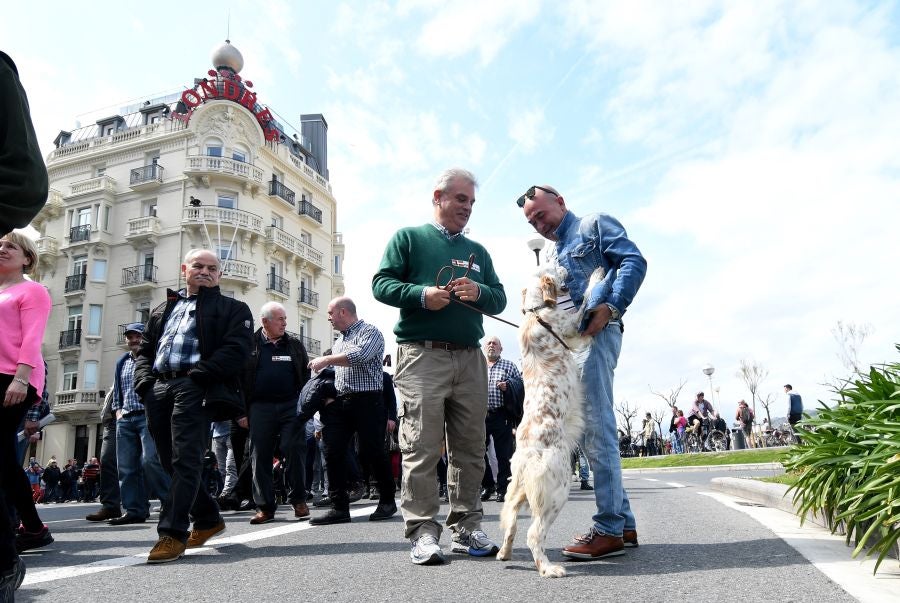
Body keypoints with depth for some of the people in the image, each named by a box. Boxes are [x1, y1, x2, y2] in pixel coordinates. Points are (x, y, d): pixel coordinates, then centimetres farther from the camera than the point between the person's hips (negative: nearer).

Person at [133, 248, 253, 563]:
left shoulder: (232, 309, 8)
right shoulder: (162, 310, 27)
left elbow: (236, 350, -6)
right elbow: (144, 351, 24)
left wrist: (197, 375, -17)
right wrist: (144, 381, 4)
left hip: (195, 389, -6)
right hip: (159, 390, 7)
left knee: (185, 461, -13)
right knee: (170, 462, 10)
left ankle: (173, 533, -10)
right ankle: (208, 519, 24)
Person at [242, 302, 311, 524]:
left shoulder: (294, 343, 10)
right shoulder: (251, 344, 4)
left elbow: (306, 374, 12)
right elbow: (240, 377, 3)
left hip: (290, 405, 0)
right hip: (260, 407, 0)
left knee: (294, 451, -4)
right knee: (260, 456, 3)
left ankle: (298, 500, 10)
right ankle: (265, 506, 12)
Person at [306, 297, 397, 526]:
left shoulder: (370, 332, -3)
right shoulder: (338, 340, 23)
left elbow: (361, 355, -22)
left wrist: (327, 360, -17)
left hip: (366, 400, -8)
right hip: (339, 402, 8)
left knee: (372, 452, -3)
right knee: (333, 453, 0)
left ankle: (387, 501, 15)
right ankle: (339, 508, 6)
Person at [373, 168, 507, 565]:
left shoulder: (477, 252, 23)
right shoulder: (408, 238, 9)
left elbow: (500, 299, 17)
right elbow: (381, 284, 0)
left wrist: (479, 293, -5)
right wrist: (421, 294, -17)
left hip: (470, 357, 5)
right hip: (422, 354, -5)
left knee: (470, 448, 6)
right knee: (422, 447, -7)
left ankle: (466, 528, 15)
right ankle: (423, 531, 0)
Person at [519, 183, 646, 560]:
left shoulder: (594, 225, 6)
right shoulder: (548, 253, 29)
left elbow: (633, 261, -7)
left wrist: (610, 307, -19)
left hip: (594, 332, -9)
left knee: (597, 429, -11)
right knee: (590, 432, 8)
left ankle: (609, 529, -6)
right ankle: (623, 523, 16)